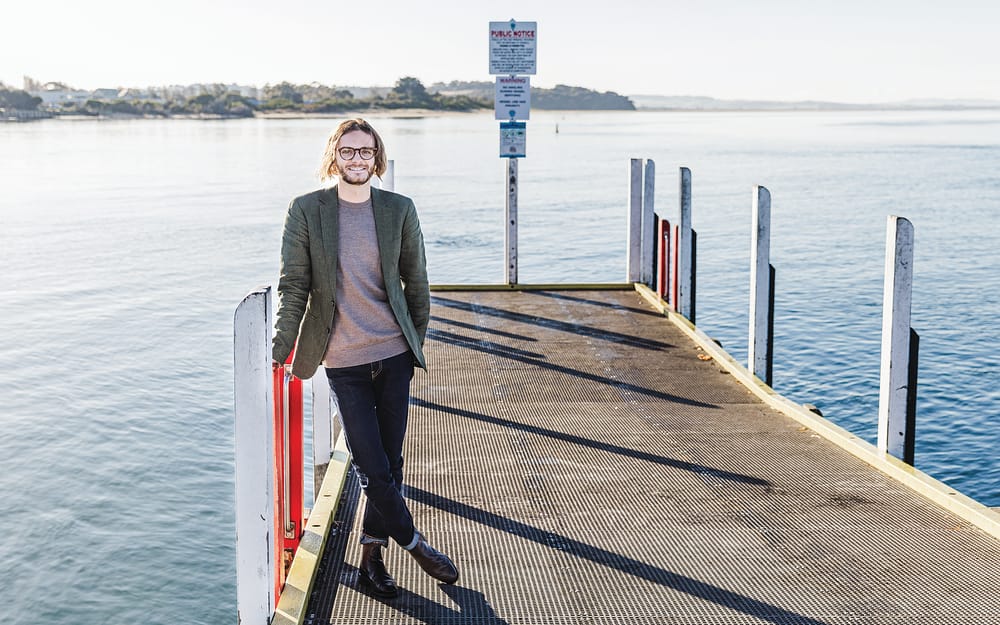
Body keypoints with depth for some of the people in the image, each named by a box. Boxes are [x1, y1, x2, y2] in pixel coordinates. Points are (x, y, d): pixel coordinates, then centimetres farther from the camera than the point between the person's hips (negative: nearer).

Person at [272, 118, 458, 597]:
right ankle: (415, 545, 18)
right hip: (344, 361, -2)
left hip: (394, 355, 2)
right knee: (372, 468, -3)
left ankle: (372, 553, 24)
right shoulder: (306, 211, -2)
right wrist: (280, 348, -6)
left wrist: (416, 343, 13)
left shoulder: (399, 210, 3)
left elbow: (416, 283, 10)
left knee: (389, 463, 8)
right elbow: (293, 286, -1)